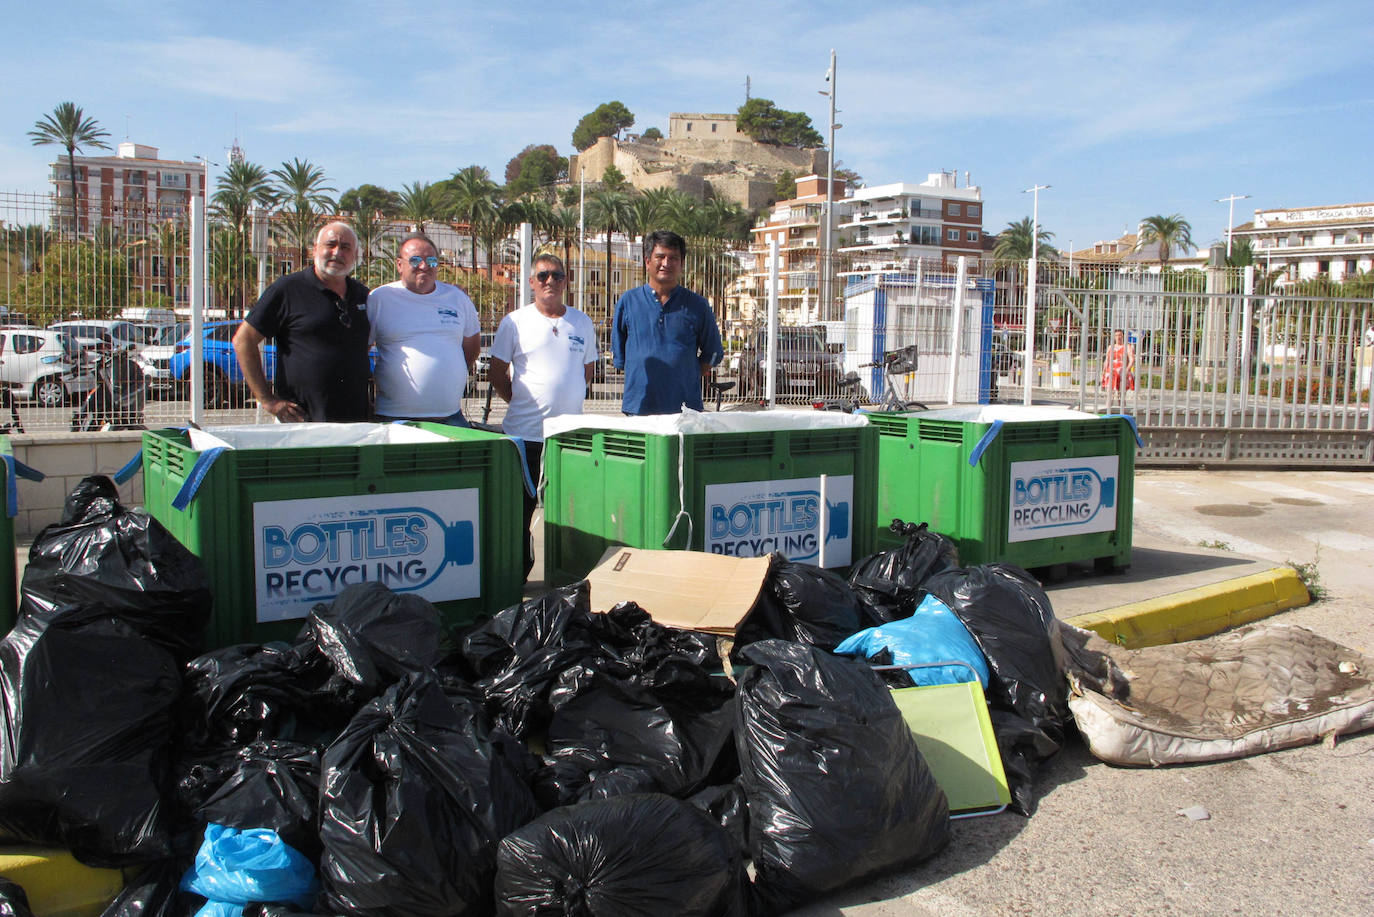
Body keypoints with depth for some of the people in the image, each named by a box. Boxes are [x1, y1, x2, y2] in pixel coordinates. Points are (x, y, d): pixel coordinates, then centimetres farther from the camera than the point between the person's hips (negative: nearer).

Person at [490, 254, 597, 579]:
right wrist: (522, 402, -1)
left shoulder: (582, 322, 9)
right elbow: (497, 374, 4)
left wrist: (567, 399, 10)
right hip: (525, 432, -2)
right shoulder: (515, 322, 0)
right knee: (520, 512, 4)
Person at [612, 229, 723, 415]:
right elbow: (618, 353, 14)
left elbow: (713, 353, 14)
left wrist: (688, 377, 5)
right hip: (638, 406, 0)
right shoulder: (628, 302, 8)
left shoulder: (697, 305, 8)